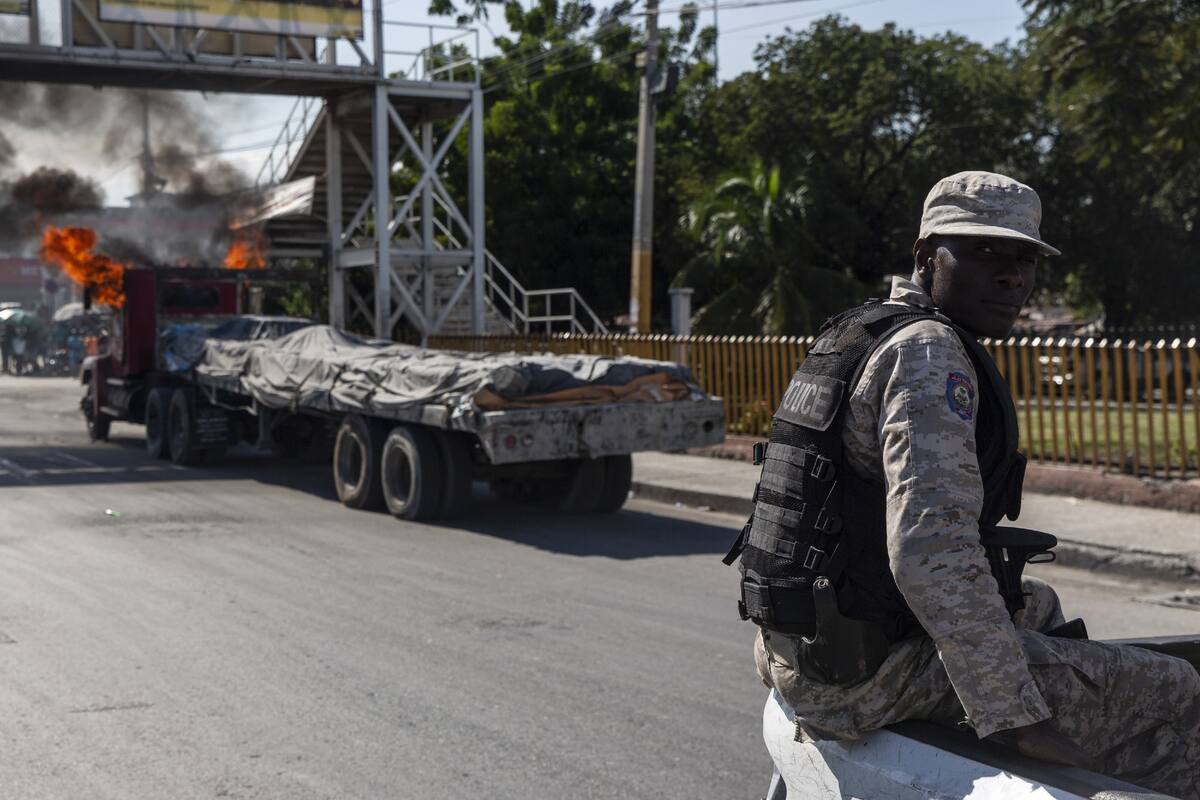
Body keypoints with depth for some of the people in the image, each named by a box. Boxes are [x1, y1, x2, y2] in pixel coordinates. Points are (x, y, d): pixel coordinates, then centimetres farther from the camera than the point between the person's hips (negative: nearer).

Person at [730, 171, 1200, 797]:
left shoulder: (859, 334, 13)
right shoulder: (928, 353, -17)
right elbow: (932, 550, -29)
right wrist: (1019, 718, -27)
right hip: (870, 672, -10)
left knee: (1039, 607, 33)